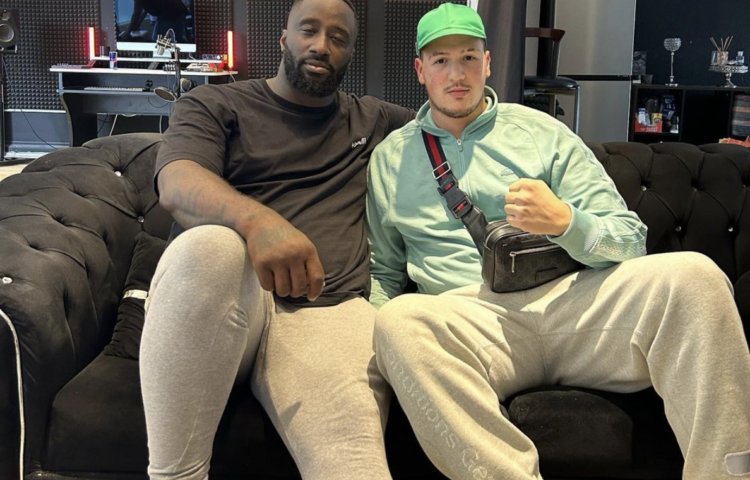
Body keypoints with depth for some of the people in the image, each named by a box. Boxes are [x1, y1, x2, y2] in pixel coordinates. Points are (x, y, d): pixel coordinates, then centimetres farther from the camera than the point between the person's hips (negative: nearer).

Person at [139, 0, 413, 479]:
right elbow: (176, 185, -8)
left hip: (330, 309, 1)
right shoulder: (215, 104, 13)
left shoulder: (372, 120, 24)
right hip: (224, 293, 0)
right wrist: (258, 220, -29)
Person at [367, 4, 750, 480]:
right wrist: (379, 325, -5)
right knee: (399, 320, -35)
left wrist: (565, 221, -12)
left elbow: (631, 240, 10)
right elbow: (383, 272, 19)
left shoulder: (541, 131, 15)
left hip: (570, 298, 1)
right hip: (470, 314, -1)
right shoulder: (390, 157, 18)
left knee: (695, 275, -25)